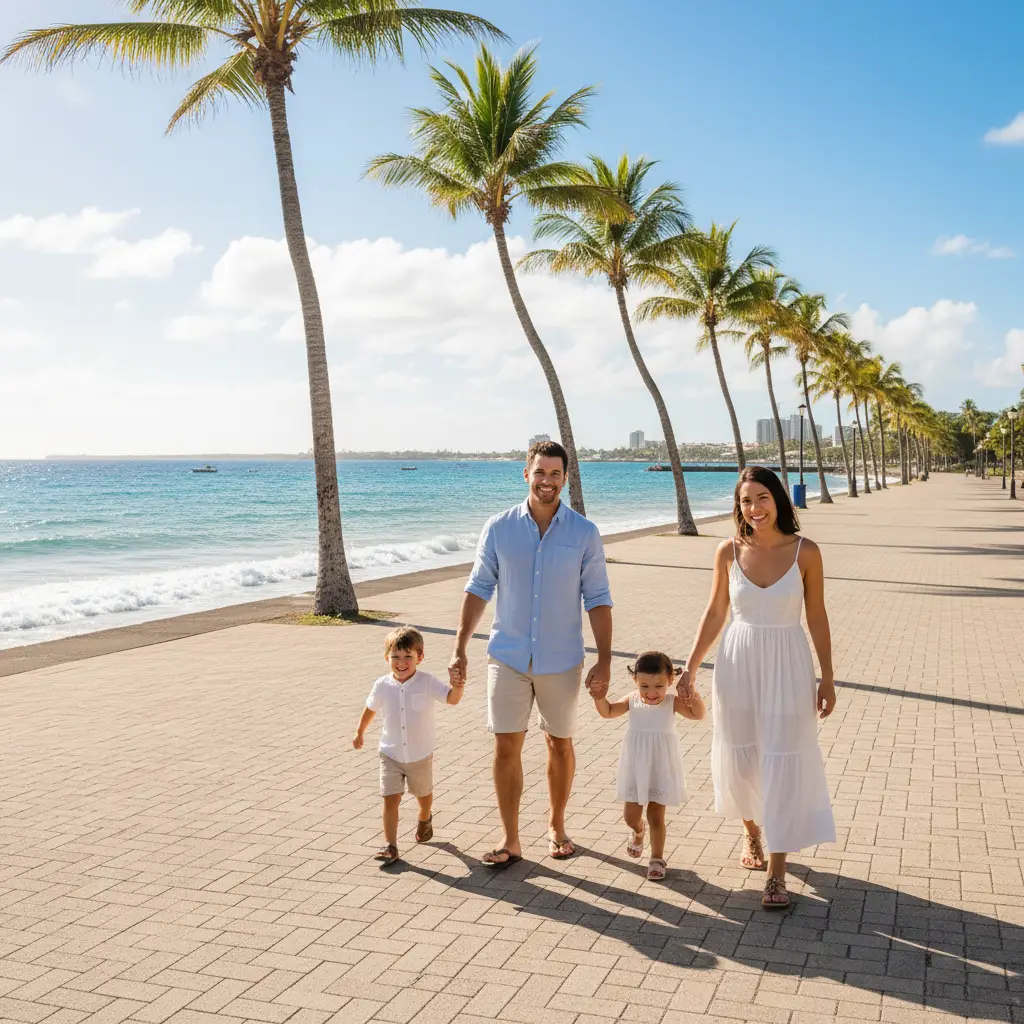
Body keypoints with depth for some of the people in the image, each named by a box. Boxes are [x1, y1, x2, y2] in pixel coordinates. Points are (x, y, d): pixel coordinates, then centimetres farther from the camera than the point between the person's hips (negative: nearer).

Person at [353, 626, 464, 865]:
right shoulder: (382, 686, -10)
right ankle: (390, 846, -2)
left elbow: (451, 699, -25)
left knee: (423, 794, 22)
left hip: (420, 755, 0)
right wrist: (359, 732, 20)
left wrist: (457, 687, -47)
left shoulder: (427, 682, -16)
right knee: (390, 799, -8)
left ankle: (424, 819, 53)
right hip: (391, 755, 0)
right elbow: (370, 709, 8)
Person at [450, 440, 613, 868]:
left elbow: (597, 600, -3)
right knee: (506, 746, 1)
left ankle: (557, 825, 33)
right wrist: (460, 648, -2)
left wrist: (604, 660, -8)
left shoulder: (584, 533, -5)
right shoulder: (499, 528, -3)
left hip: (562, 660, 0)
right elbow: (478, 589, 2)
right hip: (508, 656, 0)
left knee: (560, 743, 13)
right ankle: (510, 840, 13)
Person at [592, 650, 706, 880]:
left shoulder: (672, 703, -11)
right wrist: (599, 695, -21)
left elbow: (698, 715, -21)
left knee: (656, 816, 7)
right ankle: (638, 831, 46)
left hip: (661, 771, -2)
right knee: (630, 816, 11)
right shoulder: (633, 701, -5)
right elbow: (608, 711, -2)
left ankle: (657, 858, 24)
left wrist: (694, 696, -39)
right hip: (635, 770, 2)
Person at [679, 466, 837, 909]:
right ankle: (751, 832, 42)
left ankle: (776, 873, 7)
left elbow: (817, 617, 0)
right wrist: (691, 667, 4)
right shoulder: (729, 552, -3)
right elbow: (715, 613, 5)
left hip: (787, 667, -2)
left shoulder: (806, 552, -8)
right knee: (740, 757, 13)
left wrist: (827, 678, 1)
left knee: (782, 765, -1)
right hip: (738, 664, 2)